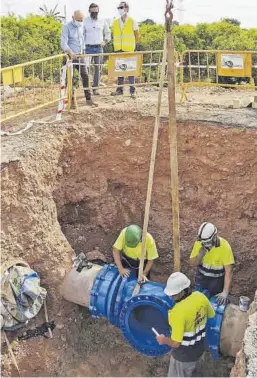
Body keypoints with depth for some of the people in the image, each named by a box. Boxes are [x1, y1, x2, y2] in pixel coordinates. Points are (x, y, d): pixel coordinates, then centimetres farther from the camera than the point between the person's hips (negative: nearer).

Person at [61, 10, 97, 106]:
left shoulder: (81, 27, 8)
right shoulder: (67, 27, -11)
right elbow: (63, 43, -20)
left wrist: (83, 50, 12)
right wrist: (70, 53, -34)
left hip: (80, 56, 6)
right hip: (70, 56, -6)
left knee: (85, 76, 2)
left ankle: (88, 99, 9)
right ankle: (71, 100, 7)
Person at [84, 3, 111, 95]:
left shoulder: (103, 21, 6)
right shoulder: (85, 21, -1)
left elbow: (108, 33, 21)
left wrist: (105, 41, 9)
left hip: (99, 48, 3)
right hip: (88, 48, -3)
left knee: (98, 69, 3)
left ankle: (95, 88, 11)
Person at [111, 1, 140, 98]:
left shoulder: (132, 22, -1)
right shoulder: (115, 22, 10)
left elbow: (137, 36, 7)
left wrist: (131, 43, 11)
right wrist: (117, 44, 10)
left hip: (129, 50, -4)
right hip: (118, 49, 4)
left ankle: (132, 90, 1)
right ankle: (119, 89, 14)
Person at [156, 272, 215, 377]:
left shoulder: (178, 311, -37)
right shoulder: (201, 297, -16)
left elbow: (175, 343, -30)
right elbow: (211, 316, 6)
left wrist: (164, 340, -11)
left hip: (183, 356, -6)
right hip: (199, 349, 6)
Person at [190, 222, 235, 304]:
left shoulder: (224, 246, -26)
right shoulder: (198, 243, -15)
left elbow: (228, 271, -26)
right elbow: (192, 264, -6)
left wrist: (225, 292, -32)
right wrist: (199, 255, -27)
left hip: (217, 281, -3)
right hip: (201, 278, 3)